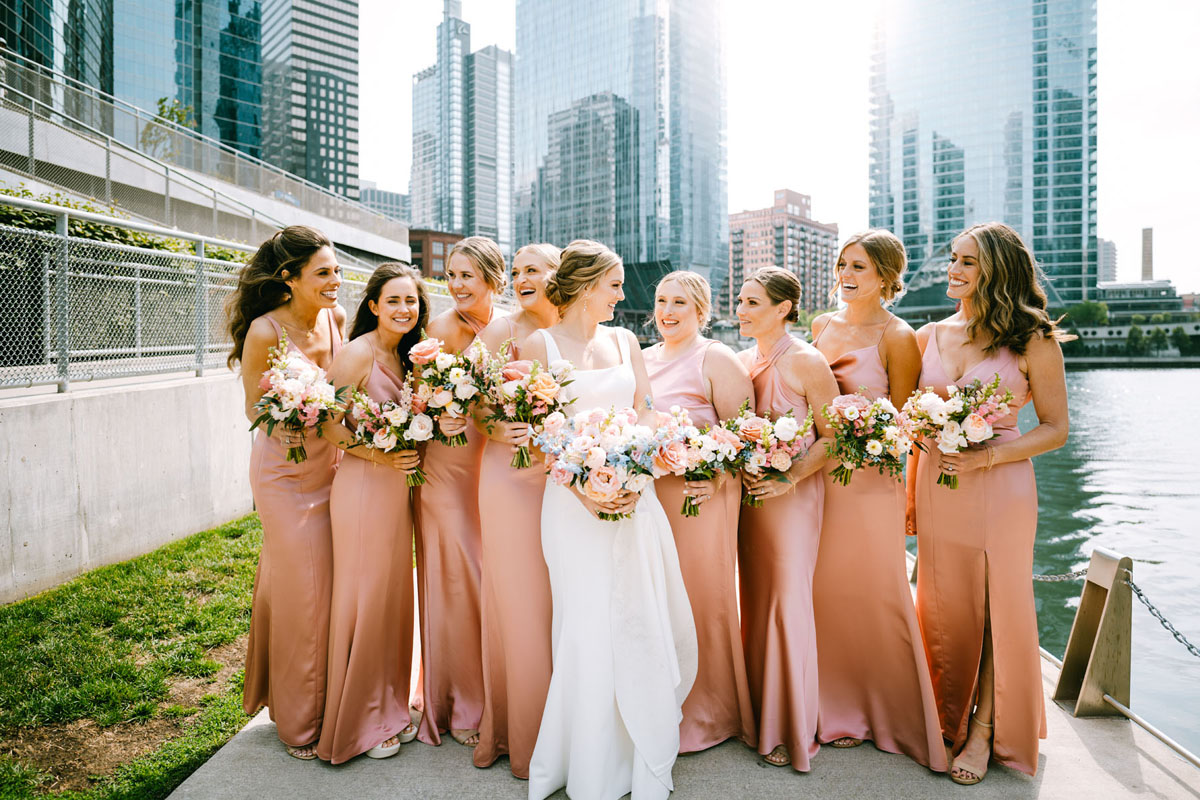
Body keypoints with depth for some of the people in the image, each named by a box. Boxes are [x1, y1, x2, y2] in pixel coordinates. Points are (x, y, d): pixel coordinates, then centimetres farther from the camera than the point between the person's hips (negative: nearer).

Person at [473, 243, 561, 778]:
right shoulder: (501, 331, -2)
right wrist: (496, 432, -22)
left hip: (561, 479, 4)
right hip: (510, 478, -3)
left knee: (555, 603, 10)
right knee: (518, 603, 4)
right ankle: (517, 735, 22)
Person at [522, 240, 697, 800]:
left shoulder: (624, 341, 13)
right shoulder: (540, 344, 1)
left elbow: (647, 417, 10)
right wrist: (581, 486, -15)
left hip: (634, 495, 4)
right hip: (574, 498, -4)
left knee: (645, 622, 7)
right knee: (587, 628, -1)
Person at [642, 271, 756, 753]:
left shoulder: (716, 359, -2)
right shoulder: (642, 359, 16)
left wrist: (716, 478, -19)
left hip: (700, 496, -5)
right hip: (645, 495, 5)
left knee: (701, 595, 2)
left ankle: (707, 715, 22)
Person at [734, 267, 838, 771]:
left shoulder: (806, 362, -10)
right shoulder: (741, 361, 8)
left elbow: (833, 435, -9)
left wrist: (789, 478, -17)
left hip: (792, 496, -5)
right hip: (748, 493, 6)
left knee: (788, 603, -1)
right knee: (754, 601, 11)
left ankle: (791, 731, 16)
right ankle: (759, 715, 27)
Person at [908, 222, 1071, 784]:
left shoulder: (1034, 341, -4)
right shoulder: (929, 337, 6)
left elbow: (1054, 429, -3)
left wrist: (986, 455, -18)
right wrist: (911, 494, 8)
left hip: (1000, 488, -3)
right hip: (936, 483, 4)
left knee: (999, 607, 6)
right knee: (943, 606, 11)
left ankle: (983, 728, 23)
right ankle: (948, 721, 29)